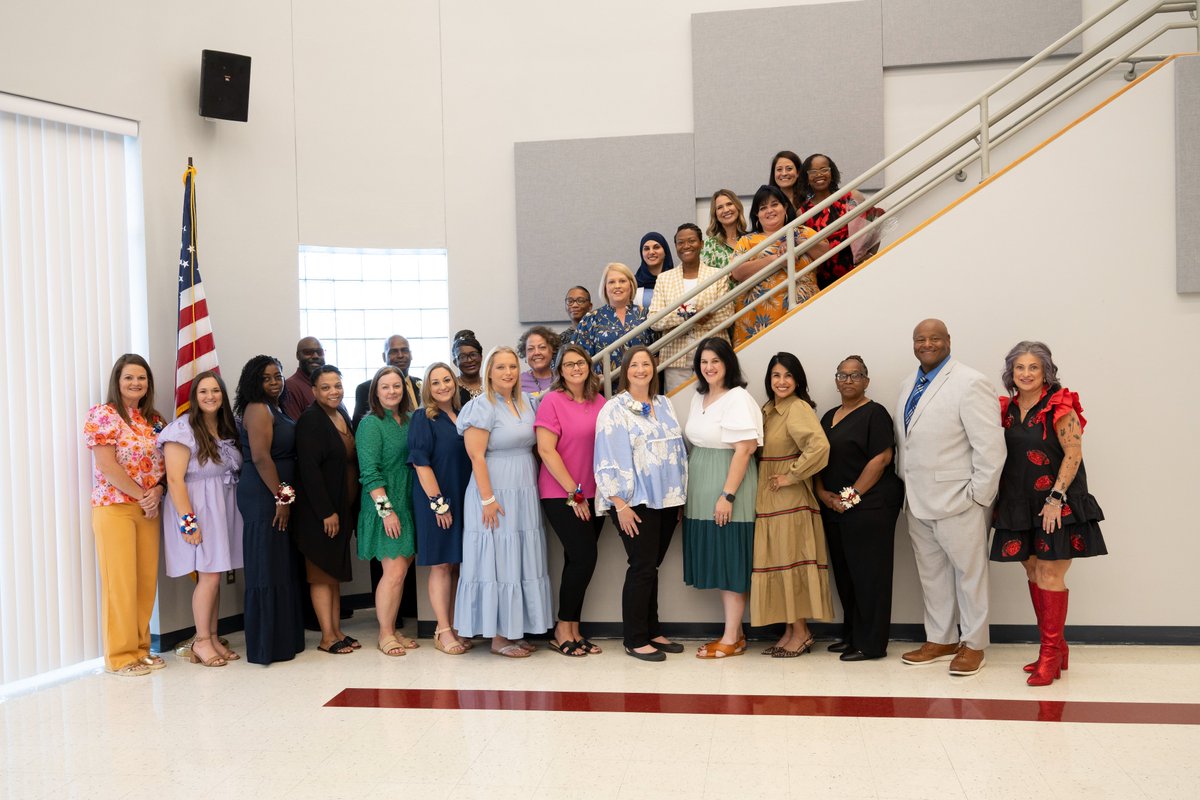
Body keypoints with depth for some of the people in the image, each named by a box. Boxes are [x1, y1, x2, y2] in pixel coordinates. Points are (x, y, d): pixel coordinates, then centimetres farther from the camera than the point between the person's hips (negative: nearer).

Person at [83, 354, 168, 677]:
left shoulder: (154, 420, 14)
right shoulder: (102, 415, -5)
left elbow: (164, 464, 13)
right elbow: (107, 465, -12)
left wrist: (157, 492, -7)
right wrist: (142, 495, -11)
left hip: (148, 509, 6)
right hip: (114, 507, -6)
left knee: (147, 580, 5)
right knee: (120, 583, -4)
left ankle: (141, 647, 16)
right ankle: (121, 655, 4)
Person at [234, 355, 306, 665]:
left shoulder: (276, 410, 18)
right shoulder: (258, 409, -10)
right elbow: (260, 457, -19)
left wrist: (286, 496, 12)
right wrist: (282, 497, -18)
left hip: (278, 498, 9)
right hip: (264, 499, -9)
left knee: (284, 568, 12)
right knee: (268, 570, -4)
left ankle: (284, 638, 20)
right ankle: (267, 646, 2)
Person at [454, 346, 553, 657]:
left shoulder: (525, 404, 12)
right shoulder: (482, 407, -9)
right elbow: (477, 456, -14)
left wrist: (535, 488, 10)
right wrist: (488, 499, -19)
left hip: (525, 495, 7)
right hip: (496, 495, -7)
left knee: (521, 562, 10)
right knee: (497, 562, -2)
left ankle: (513, 630, 19)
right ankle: (497, 636, 6)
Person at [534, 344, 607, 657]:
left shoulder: (600, 402, 8)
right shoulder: (552, 401, -6)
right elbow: (546, 449, -11)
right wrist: (573, 492, -11)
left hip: (593, 495, 5)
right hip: (560, 494, -5)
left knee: (578, 560, 9)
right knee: (584, 557, -10)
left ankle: (572, 629, 18)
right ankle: (563, 630, 6)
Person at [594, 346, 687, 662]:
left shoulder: (664, 405, 13)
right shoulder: (614, 410, -6)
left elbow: (678, 452, 17)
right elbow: (608, 461, -11)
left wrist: (680, 496, 13)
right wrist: (620, 505, -16)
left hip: (666, 501, 6)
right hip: (636, 502, -5)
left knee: (651, 566, 11)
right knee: (642, 568, -5)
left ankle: (652, 632, 21)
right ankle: (635, 639, 6)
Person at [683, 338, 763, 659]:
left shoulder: (738, 398, -11)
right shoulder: (699, 397, 12)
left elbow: (744, 450, -17)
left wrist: (727, 495, -20)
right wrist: (686, 492, 10)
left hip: (726, 490, -8)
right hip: (702, 493, 8)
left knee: (730, 562, -2)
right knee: (717, 563, 11)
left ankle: (732, 639, 6)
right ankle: (734, 631, 21)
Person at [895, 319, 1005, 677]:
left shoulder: (970, 383, -12)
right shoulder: (909, 385, 12)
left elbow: (991, 446, -15)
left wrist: (978, 496, -15)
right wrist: (906, 485, 10)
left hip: (958, 500, -7)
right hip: (918, 500, 7)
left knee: (969, 573, 5)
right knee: (931, 574, 15)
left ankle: (973, 645, 18)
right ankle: (941, 640, 28)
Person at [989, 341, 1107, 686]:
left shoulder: (1059, 406, -9)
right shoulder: (1008, 409, 9)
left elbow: (1074, 454, -14)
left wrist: (1055, 499, -18)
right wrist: (1000, 501, 8)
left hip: (1056, 506, -6)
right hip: (1020, 507, 6)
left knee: (1050, 575, -6)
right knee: (1033, 573, 10)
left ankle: (1051, 654, 2)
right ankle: (1055, 648, 21)